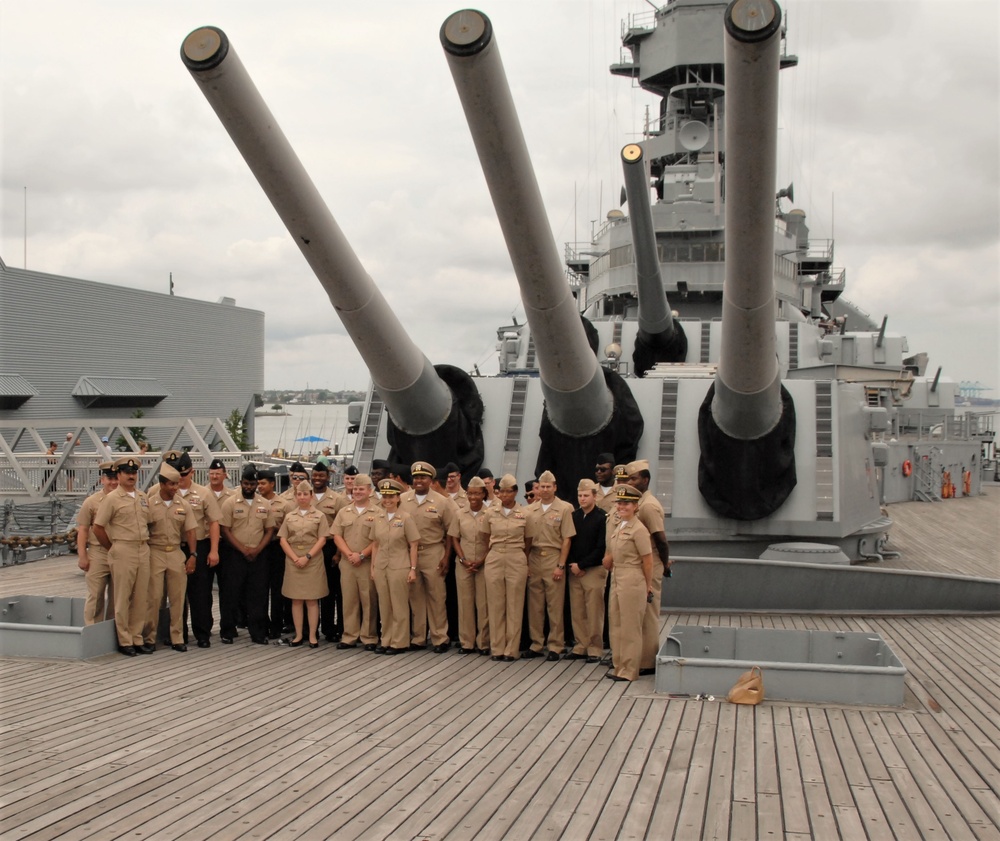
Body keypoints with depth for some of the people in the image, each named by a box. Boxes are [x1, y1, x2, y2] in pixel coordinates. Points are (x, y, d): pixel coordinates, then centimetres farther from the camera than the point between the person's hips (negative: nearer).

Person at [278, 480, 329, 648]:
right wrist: (295, 558, -9)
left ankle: (313, 636, 3)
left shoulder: (319, 516, 4)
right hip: (293, 560, 2)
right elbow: (283, 540, 4)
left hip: (313, 560, -2)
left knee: (312, 600, -1)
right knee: (296, 599, 4)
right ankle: (298, 635, 9)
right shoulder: (289, 516, 10)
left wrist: (307, 557, -13)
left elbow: (322, 540, -3)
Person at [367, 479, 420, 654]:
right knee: (384, 606, 9)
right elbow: (375, 544, 12)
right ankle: (386, 641, 18)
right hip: (380, 567, 4)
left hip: (399, 567, -4)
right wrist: (373, 567, 8)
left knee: (399, 607, 2)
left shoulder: (405, 518, -5)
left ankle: (400, 643, 9)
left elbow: (413, 546, -4)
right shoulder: (377, 519, 7)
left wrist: (413, 569, -8)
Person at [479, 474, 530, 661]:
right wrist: (495, 553, 11)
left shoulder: (524, 515, 0)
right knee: (495, 605, 3)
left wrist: (518, 555, 10)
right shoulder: (490, 513, 4)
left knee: (514, 606, 2)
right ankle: (497, 648, 10)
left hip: (516, 561, -1)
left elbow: (528, 542, 10)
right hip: (494, 560, 1)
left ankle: (512, 649, 7)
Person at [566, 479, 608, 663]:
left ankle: (595, 649, 5)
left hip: (594, 570, -5)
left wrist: (581, 565, -10)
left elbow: (601, 547, -10)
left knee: (594, 613, -2)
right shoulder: (574, 516, 9)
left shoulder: (602, 517, -7)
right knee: (577, 612, 7)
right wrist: (571, 565, -3)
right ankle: (580, 646, 15)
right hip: (574, 571, 5)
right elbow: (568, 542, 11)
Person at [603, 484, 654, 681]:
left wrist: (648, 586, -5)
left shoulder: (638, 529, -13)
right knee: (615, 622, 13)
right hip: (616, 578, 8)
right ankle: (619, 665, 23)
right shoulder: (614, 523, 10)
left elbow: (647, 560, -10)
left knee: (630, 626, -1)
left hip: (632, 581, -8)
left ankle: (628, 670, 6)